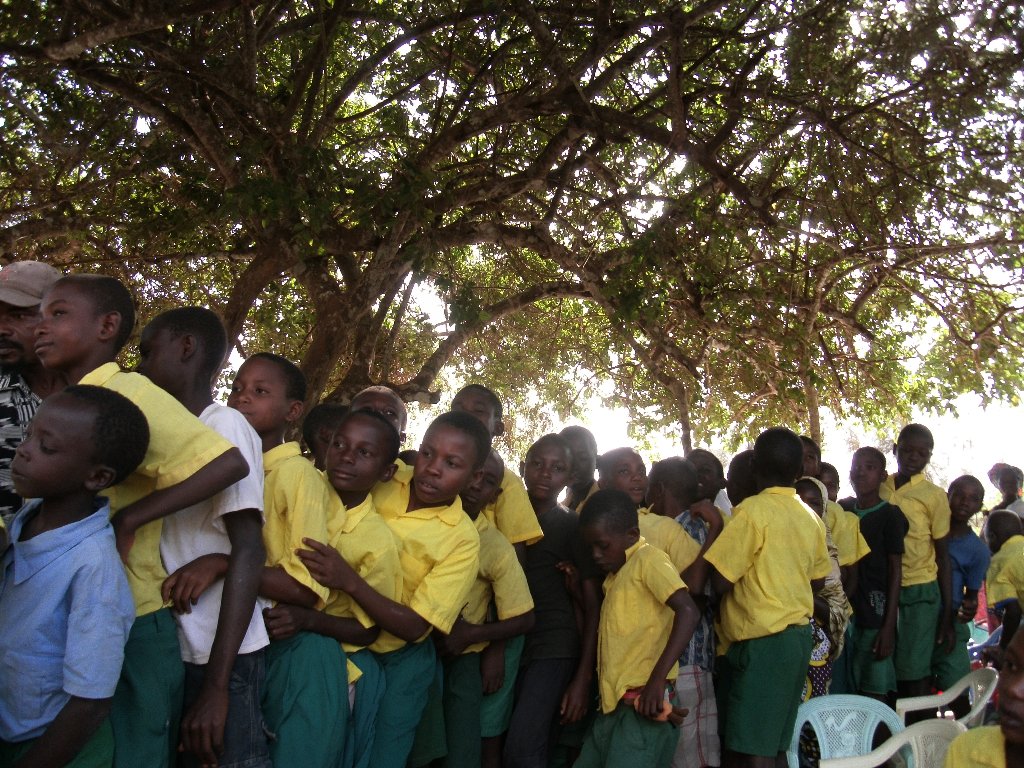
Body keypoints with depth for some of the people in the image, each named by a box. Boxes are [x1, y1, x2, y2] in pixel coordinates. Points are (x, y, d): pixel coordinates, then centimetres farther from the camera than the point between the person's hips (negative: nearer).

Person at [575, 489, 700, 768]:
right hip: (614, 705, 9)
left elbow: (688, 612, -20)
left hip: (641, 704, -9)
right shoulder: (616, 574, 21)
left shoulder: (648, 559, -7)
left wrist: (657, 678, -26)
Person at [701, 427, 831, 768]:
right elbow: (817, 579, 18)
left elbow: (720, 580, -15)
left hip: (762, 641, -8)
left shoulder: (752, 510, -13)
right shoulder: (811, 518, 8)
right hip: (798, 636, 8)